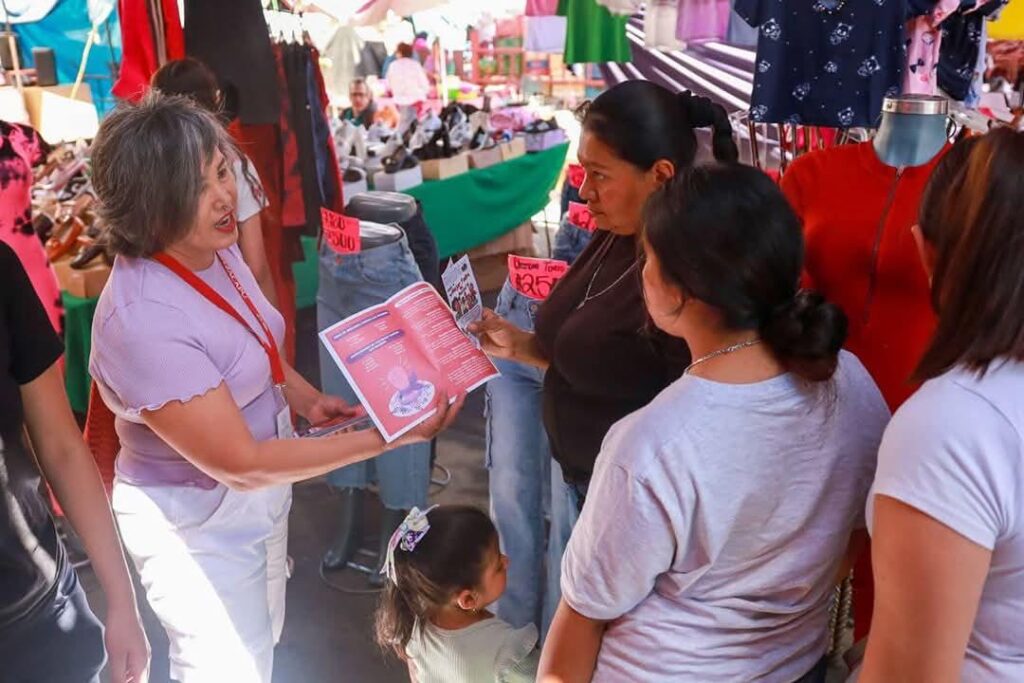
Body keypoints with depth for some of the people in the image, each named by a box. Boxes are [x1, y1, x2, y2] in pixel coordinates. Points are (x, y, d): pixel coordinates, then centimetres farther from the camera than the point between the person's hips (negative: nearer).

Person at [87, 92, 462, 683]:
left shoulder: (216, 249, -8)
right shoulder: (142, 321, -34)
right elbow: (241, 464, -30)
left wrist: (306, 398, -7)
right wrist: (385, 437, -31)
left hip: (260, 493, 8)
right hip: (198, 524, -8)